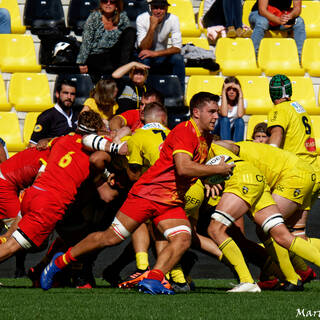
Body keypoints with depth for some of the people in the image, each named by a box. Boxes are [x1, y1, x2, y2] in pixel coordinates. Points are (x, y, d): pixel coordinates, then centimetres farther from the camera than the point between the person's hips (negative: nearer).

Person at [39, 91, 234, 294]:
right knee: (111, 237, -2)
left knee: (182, 240, -18)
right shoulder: (184, 131, -17)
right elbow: (183, 168, -30)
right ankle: (60, 261, 14)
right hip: (147, 193, -8)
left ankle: (152, 280, -25)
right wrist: (218, 169, -21)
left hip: (172, 203, 8)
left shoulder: (206, 138, 12)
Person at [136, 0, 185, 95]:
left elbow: (177, 48, -20)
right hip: (145, 56, -2)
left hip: (161, 55, 2)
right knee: (144, 60, -35)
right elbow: (143, 48, -24)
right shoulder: (142, 19, -19)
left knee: (178, 58, -26)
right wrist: (152, 27, -34)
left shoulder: (173, 19, -15)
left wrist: (155, 53, -32)